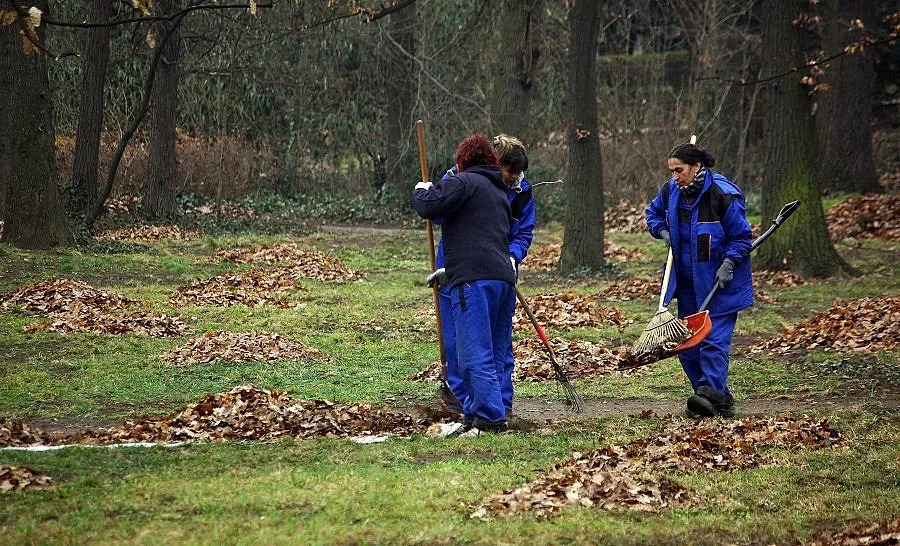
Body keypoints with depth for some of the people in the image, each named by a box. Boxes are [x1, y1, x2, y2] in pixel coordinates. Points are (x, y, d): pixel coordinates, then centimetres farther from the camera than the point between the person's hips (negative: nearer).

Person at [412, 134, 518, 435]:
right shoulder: (500, 193, 28)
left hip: (474, 279, -9)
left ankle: (490, 418, -15)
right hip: (505, 277, 9)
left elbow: (428, 207, -11)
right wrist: (449, 269, 39)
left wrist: (421, 191, 13)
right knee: (498, 353, 10)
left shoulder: (464, 182, 0)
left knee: (475, 354, -10)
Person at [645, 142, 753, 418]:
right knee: (686, 342, 8)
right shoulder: (670, 191, -1)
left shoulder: (723, 195, -19)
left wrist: (728, 264, -20)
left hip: (720, 282, -7)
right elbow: (653, 213, 20)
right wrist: (663, 232, 1)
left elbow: (741, 237, -9)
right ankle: (720, 399, 16)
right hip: (687, 283, 7)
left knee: (714, 339, -15)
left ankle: (711, 395, -21)